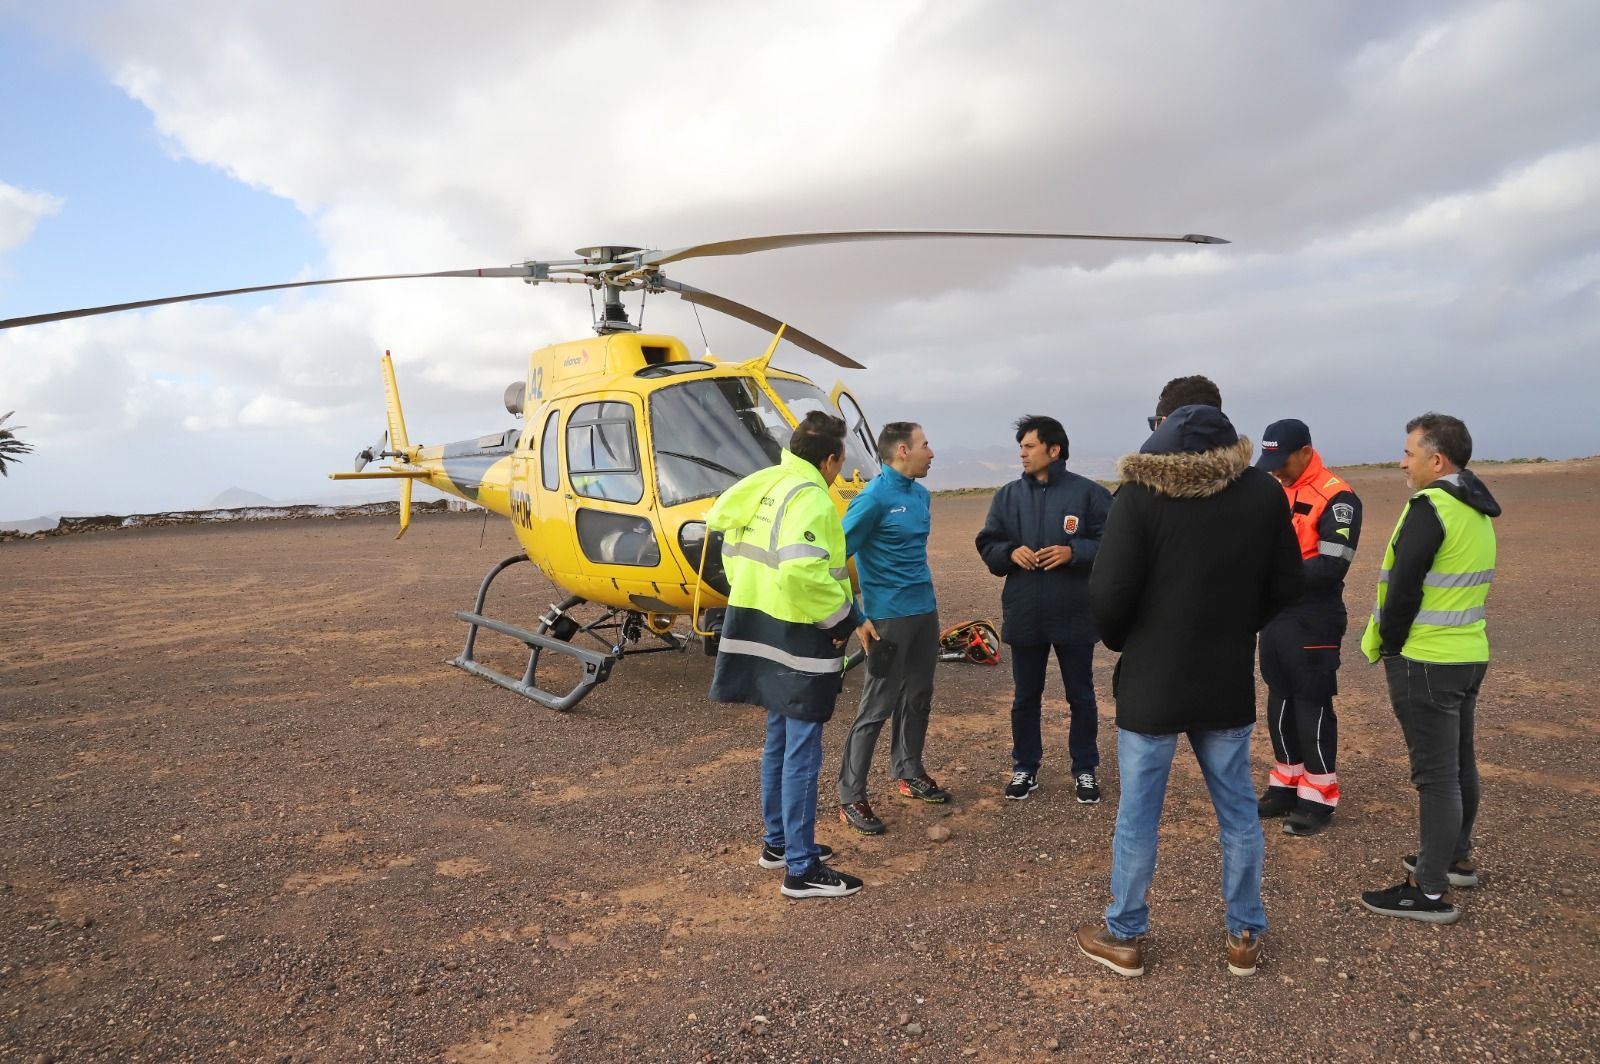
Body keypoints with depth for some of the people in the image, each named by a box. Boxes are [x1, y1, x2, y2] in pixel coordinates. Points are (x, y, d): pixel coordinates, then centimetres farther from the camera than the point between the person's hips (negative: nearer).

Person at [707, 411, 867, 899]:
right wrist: (842, 616, -18)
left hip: (759, 630, 9)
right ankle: (802, 869, 8)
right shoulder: (811, 499, -19)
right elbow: (801, 571, -32)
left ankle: (777, 842, 33)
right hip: (799, 639, -9)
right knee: (802, 754, -1)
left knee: (779, 742, 20)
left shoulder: (761, 487, 8)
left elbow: (732, 550, 13)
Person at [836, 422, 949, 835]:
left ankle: (909, 773, 34)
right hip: (889, 617, -8)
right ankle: (851, 798, 7)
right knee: (876, 708, -3)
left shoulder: (920, 494, 9)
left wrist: (925, 596, 16)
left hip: (925, 612, 8)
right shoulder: (874, 498, -15)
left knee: (917, 698, 17)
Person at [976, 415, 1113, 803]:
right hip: (1024, 616, 3)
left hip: (1074, 615, -3)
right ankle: (1025, 768, 28)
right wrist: (1010, 552, -12)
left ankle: (1085, 770, 27)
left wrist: (1074, 552, -20)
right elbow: (987, 545, 8)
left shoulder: (1088, 493, -7)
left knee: (1081, 697, 11)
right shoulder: (1008, 495, 4)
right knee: (1025, 697, 13)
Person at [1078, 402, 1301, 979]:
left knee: (1137, 814, 9)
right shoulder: (1264, 493, -3)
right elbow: (1285, 585, 4)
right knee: (1237, 810, 17)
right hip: (1228, 681, 3)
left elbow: (1109, 594, -18)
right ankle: (1245, 935, 30)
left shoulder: (1140, 493, -15)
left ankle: (1124, 936, 23)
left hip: (1151, 682, -3)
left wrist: (1122, 643, 2)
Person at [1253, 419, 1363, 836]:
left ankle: (1319, 798, 12)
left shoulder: (1336, 498, -13)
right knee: (1279, 704, 13)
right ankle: (1286, 786, 25)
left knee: (1312, 708, 0)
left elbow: (1331, 566, -20)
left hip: (1312, 624, -7)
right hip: (1274, 617, 7)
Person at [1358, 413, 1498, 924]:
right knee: (1459, 765, 20)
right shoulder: (1478, 512, 12)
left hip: (1426, 661, -9)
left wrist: (1388, 645, -6)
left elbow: (1404, 586, -20)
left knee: (1435, 775, -4)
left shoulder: (1430, 506, -18)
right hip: (1468, 653, 9)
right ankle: (1456, 859, 35)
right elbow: (1454, 584, 15)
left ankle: (1430, 892, 4)